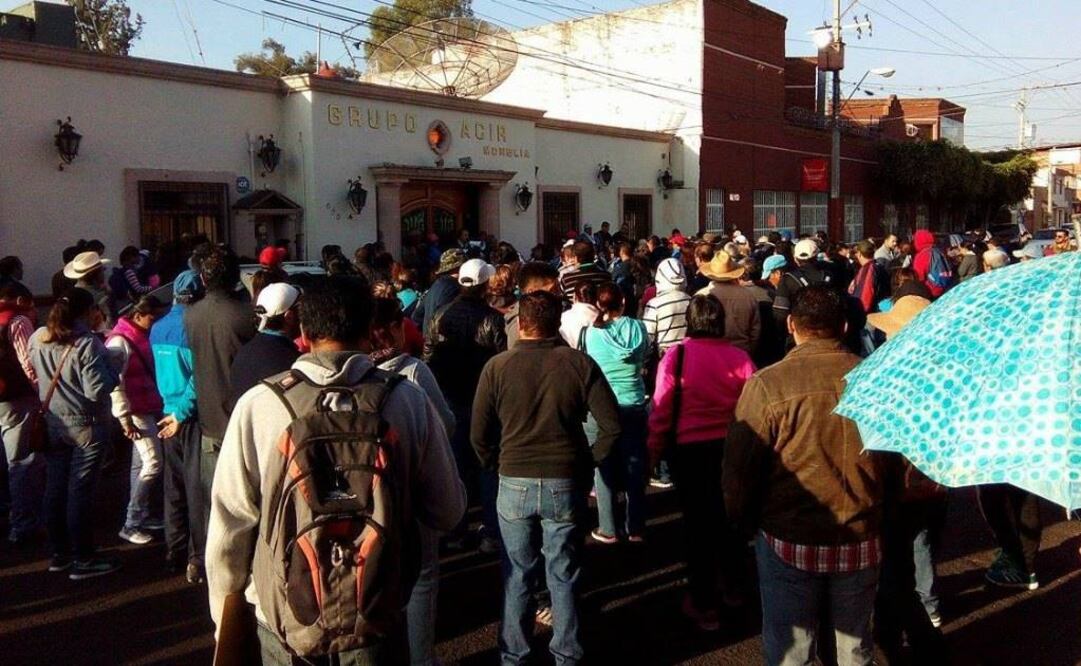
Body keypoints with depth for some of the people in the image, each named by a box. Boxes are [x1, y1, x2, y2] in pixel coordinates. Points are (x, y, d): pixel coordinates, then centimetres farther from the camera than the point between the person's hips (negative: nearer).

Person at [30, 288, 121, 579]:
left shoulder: (38, 338, 1)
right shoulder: (87, 343, -19)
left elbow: (34, 374, 16)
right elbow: (97, 391, -23)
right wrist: (112, 371, -6)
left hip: (51, 424, 7)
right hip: (86, 425, -7)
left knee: (55, 488, 14)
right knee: (80, 492, 0)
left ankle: (59, 553, 25)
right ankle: (83, 560, 9)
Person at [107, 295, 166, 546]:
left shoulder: (143, 336, 11)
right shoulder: (120, 341, -15)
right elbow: (114, 383, -20)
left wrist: (160, 403, 11)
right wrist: (124, 417, -21)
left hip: (151, 408, 8)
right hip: (137, 411, -8)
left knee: (141, 464, 14)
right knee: (153, 464, -9)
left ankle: (146, 516, 23)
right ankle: (131, 524, -2)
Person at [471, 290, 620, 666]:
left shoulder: (497, 367, -6)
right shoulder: (580, 364, -5)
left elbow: (480, 435, -3)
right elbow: (611, 426, -7)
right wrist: (588, 462, 6)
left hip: (514, 484, 0)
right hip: (566, 484, 0)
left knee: (517, 575, 15)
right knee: (564, 576, 13)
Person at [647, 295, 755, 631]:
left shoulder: (676, 356, -14)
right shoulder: (740, 357, -6)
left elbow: (661, 409, -12)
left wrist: (655, 450, 0)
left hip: (689, 449, -3)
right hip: (731, 448, 3)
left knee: (697, 520, 9)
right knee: (727, 516, 22)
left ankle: (703, 604, 19)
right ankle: (734, 587, 37)